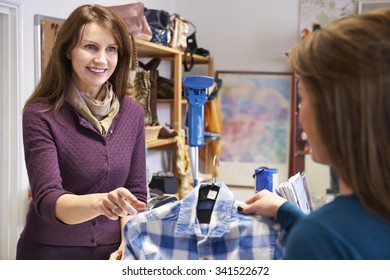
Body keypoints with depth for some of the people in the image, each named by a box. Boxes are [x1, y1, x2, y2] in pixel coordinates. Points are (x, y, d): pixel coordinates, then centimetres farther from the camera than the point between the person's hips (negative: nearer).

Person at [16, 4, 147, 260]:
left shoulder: (132, 112, -3)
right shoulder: (40, 114, -15)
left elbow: (137, 193, 2)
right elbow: (47, 200, -23)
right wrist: (100, 202, -41)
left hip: (111, 254, 3)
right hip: (50, 253, -3)